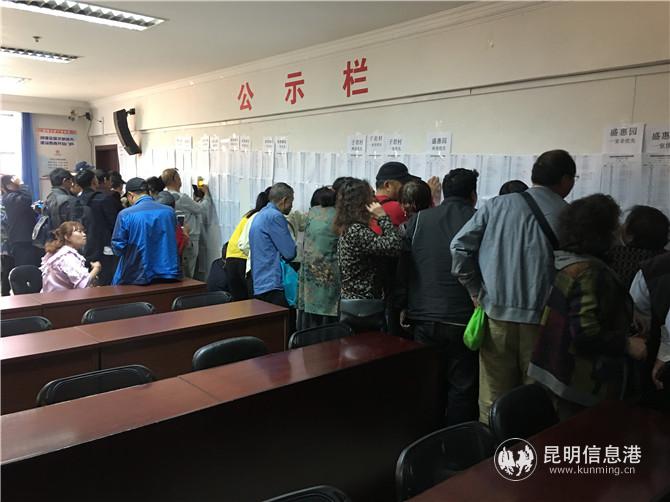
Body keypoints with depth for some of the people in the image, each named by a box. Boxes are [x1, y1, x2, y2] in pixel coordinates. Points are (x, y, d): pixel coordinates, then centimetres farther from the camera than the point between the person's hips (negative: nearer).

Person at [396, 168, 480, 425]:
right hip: (463, 320, -3)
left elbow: (402, 268, 3)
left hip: (423, 319, 3)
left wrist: (403, 305, 10)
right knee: (462, 386, 9)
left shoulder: (418, 219, 2)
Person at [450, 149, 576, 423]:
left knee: (493, 399, 11)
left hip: (496, 313, 2)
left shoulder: (496, 205, 3)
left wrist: (476, 291, 6)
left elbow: (460, 246, -1)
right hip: (542, 320, -2)